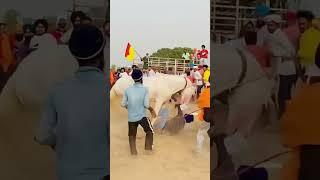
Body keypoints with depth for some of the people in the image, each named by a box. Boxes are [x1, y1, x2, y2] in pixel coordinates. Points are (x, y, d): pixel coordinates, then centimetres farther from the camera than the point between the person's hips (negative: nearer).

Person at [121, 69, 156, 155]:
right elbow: (146, 104, -14)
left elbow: (123, 104, 3)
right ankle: (148, 147, 15)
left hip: (131, 117, 3)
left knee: (132, 135, 15)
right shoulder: (145, 89, -9)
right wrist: (151, 109, 5)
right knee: (149, 131, 19)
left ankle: (133, 151, 9)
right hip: (142, 116, -2)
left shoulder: (128, 89, -1)